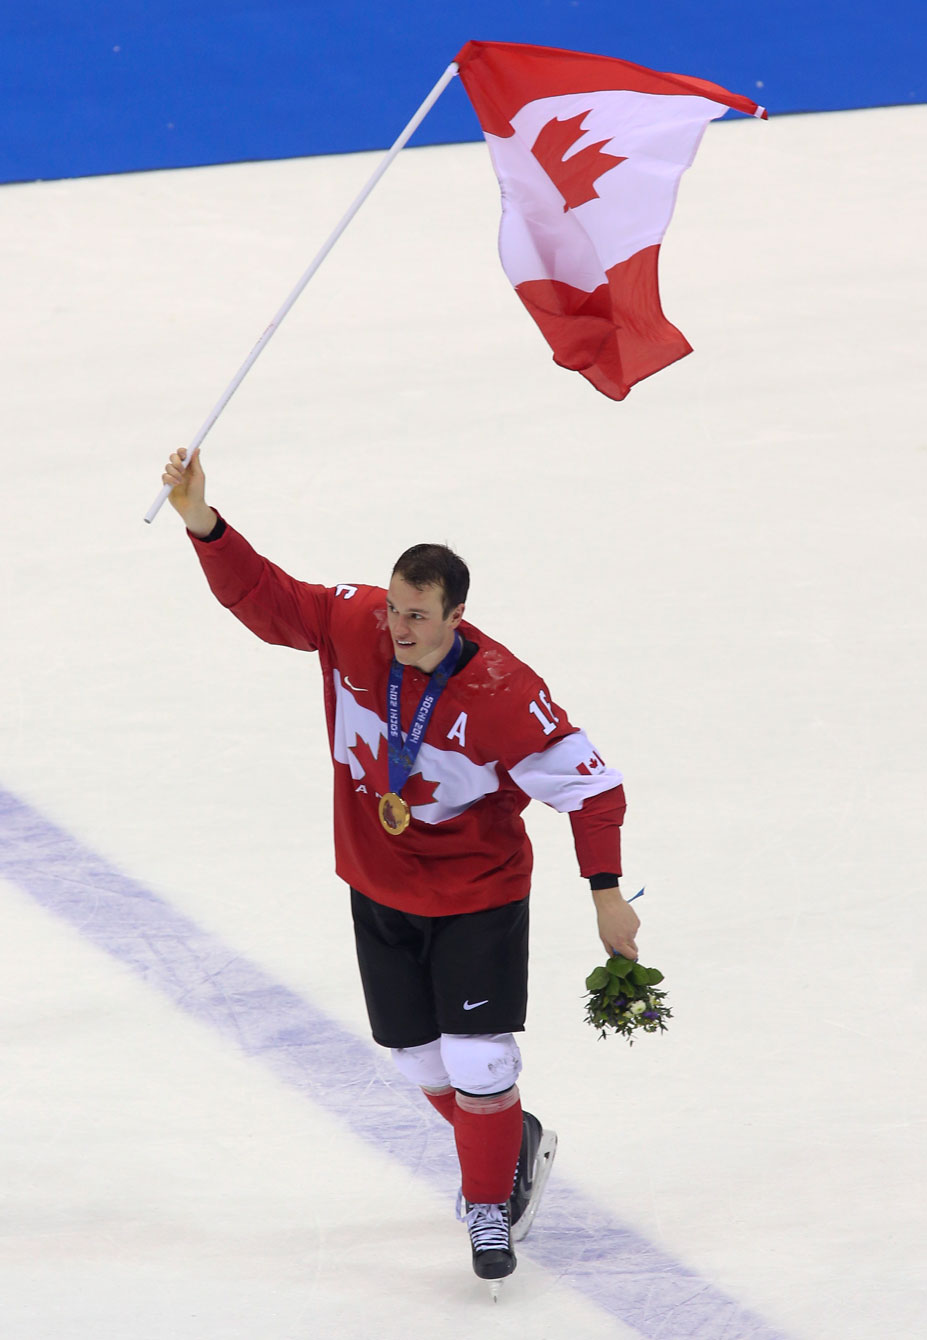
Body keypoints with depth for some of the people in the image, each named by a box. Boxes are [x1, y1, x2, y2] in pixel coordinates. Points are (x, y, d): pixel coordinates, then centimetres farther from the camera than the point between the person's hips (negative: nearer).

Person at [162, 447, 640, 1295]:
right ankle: (514, 1145, 42)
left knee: (478, 1067, -5)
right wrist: (202, 521, -27)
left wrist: (606, 893, -17)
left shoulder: (503, 695, -28)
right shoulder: (353, 624, -17)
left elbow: (589, 785, -20)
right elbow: (261, 596, -12)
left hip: (477, 897, -5)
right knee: (421, 1059, 14)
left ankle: (490, 1206, 19)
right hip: (379, 891, 5)